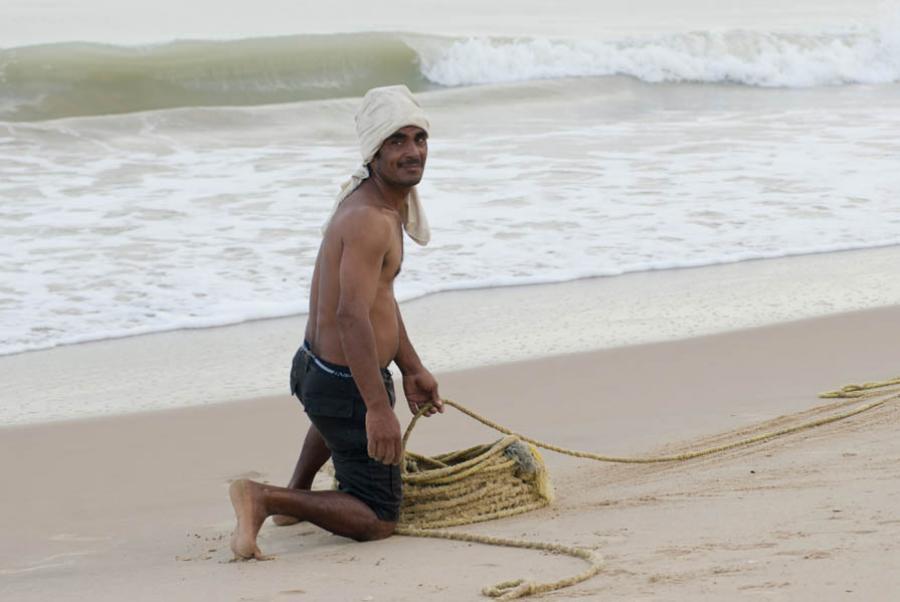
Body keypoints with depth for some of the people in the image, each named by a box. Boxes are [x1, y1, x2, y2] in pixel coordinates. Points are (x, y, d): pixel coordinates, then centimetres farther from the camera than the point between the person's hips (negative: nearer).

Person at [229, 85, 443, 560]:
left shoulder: (385, 200, 9)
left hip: (314, 366, 10)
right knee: (376, 522, -5)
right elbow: (352, 318, -32)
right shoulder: (370, 220, -24)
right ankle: (264, 498, -15)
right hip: (347, 385, -10)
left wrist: (412, 369, 24)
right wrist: (379, 409, -35)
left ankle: (295, 491, 47)